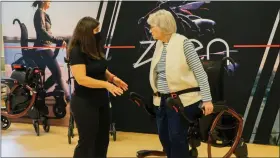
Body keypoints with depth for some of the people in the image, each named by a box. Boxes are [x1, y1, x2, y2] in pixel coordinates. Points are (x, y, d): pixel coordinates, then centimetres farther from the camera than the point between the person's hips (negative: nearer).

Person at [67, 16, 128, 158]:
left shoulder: (95, 49, 5)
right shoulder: (77, 51, -19)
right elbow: (81, 79, -26)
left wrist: (112, 78, 0)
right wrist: (106, 84, -29)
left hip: (101, 100, 8)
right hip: (84, 103, -8)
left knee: (102, 140, 17)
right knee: (87, 142, 5)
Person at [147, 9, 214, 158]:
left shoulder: (183, 42, -12)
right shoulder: (159, 44, 9)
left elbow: (200, 72, -13)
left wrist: (207, 99, -17)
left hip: (182, 100, -7)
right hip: (162, 100, 7)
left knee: (177, 139, -2)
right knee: (164, 138, 12)